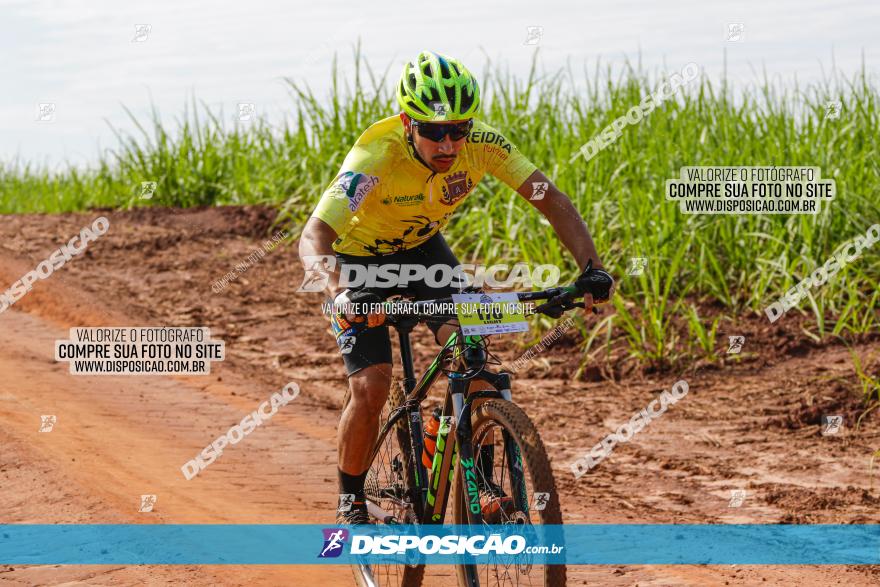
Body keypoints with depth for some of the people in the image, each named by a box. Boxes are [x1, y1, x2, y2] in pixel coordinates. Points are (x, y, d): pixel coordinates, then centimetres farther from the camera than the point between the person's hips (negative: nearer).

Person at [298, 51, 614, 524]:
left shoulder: (480, 141, -27)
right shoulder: (376, 156, -38)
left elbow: (551, 200, -24)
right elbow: (313, 238, -45)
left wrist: (591, 267, -39)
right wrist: (337, 293, -64)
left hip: (422, 246, 3)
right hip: (360, 257, -3)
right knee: (370, 388, -15)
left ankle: (482, 479, -6)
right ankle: (351, 504, 8)